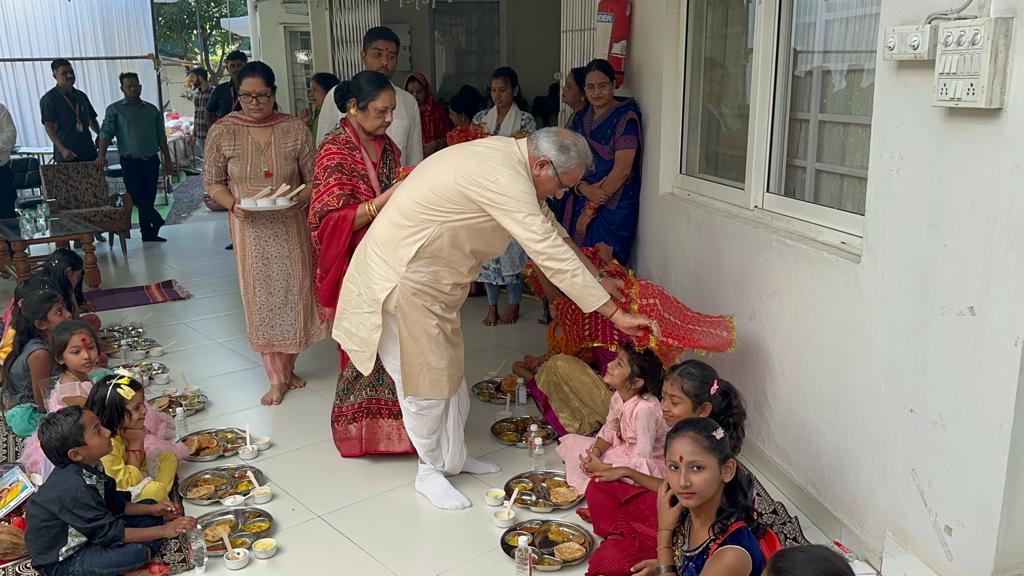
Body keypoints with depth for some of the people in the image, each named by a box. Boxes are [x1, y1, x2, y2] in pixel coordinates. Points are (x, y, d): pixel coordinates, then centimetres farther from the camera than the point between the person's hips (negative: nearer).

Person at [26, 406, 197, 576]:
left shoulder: (89, 466, -5)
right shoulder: (75, 489, -32)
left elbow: (114, 503, 9)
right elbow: (111, 534, -26)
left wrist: (151, 510, -2)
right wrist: (163, 531, -22)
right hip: (60, 562, -10)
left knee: (150, 511, 7)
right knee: (136, 551, -32)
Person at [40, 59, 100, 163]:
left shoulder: (81, 96, 18)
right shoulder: (48, 99, -1)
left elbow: (92, 119, 26)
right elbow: (49, 127, -9)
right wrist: (62, 149, -21)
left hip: (88, 152, 5)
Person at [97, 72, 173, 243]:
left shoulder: (152, 110, 13)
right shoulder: (115, 109, 3)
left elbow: (161, 137, 16)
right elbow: (106, 132, -6)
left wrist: (167, 159, 11)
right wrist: (101, 155, -20)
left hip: (151, 160, 3)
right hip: (130, 162, -3)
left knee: (149, 198, 5)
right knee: (136, 195, -12)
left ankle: (148, 232, 10)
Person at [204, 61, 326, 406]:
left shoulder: (296, 130, -4)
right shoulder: (222, 133, -4)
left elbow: (314, 179, 1)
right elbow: (213, 181, 4)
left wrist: (298, 199, -19)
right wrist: (234, 204, -15)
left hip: (290, 226, 1)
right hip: (250, 229, 0)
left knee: (293, 294, 5)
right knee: (260, 298, 3)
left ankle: (288, 368, 26)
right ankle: (275, 378, 14)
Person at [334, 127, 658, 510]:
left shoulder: (508, 155, 2)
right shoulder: (503, 177, -29)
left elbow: (549, 227, 15)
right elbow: (550, 254, -30)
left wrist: (595, 278, 14)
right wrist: (615, 313, -25)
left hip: (433, 277, 10)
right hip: (402, 277, -10)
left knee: (448, 368, 17)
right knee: (424, 376, 1)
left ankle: (453, 457, 33)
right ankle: (430, 470, 21)